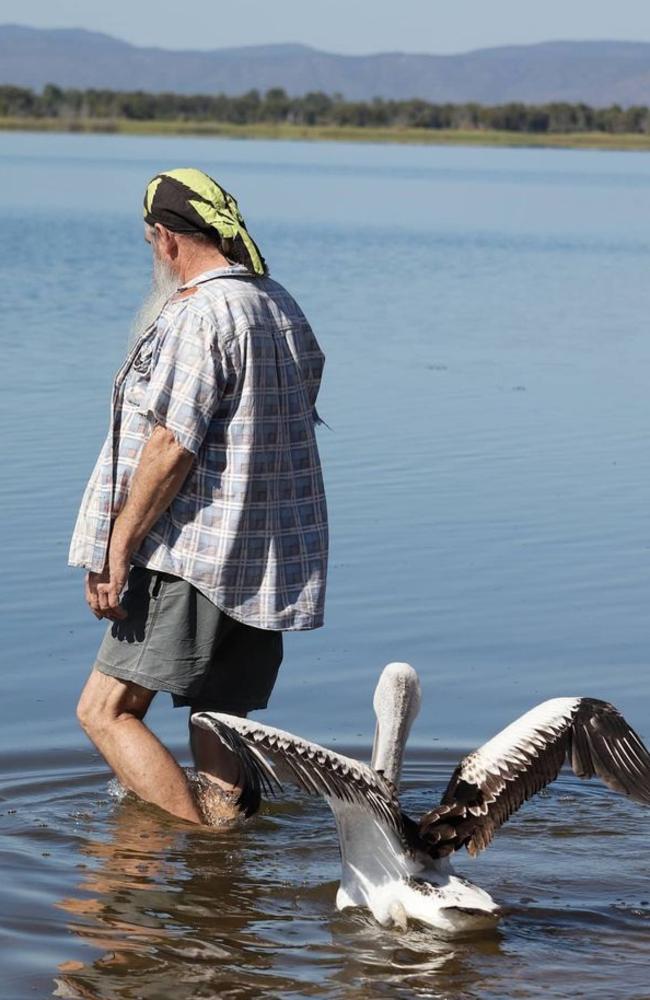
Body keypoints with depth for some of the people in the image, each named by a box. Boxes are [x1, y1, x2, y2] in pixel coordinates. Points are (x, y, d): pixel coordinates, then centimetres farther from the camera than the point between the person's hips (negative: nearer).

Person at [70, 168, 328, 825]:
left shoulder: (201, 315, -14)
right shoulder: (283, 308, 15)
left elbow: (170, 447, -19)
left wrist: (116, 554, -15)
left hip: (195, 556, -9)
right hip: (272, 567, 9)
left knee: (104, 709, -6)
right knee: (217, 723, 12)